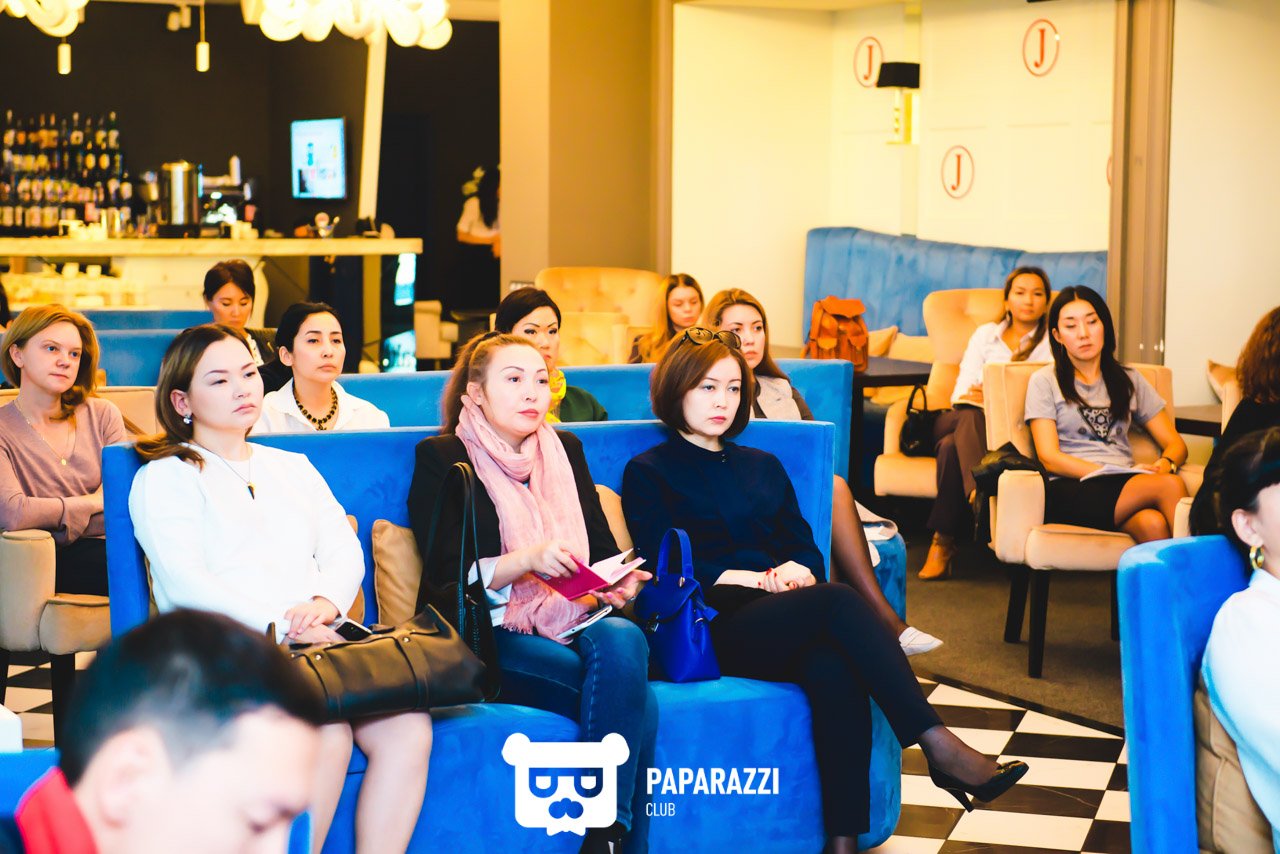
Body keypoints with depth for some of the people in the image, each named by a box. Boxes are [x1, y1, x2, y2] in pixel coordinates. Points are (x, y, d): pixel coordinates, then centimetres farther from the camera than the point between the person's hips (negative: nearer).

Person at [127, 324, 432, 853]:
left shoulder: (293, 468, 28)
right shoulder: (166, 477, 10)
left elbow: (345, 550, 16)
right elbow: (185, 582, -5)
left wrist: (326, 602, -9)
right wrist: (279, 626, -17)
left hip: (322, 644, 5)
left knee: (408, 728, -25)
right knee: (327, 736, -34)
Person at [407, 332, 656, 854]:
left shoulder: (565, 450, 23)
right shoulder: (442, 458, 7)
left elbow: (602, 548, 19)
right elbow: (447, 575, -3)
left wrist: (617, 583, -5)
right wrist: (528, 560, -18)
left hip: (576, 620, 4)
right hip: (496, 636, -4)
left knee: (622, 638, -34)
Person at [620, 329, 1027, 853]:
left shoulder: (763, 467, 28)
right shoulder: (649, 473, 12)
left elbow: (806, 549, 19)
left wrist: (797, 571, -5)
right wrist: (753, 579, -11)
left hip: (783, 621, 4)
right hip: (713, 629, -4)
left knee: (833, 668, -34)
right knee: (839, 600, -32)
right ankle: (938, 746, -33)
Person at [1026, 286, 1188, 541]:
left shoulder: (1128, 380, 23)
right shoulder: (1044, 382, 10)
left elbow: (1176, 444, 19)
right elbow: (1049, 458, -1)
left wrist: (1166, 464, -7)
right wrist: (1110, 473, -14)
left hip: (1125, 488, 4)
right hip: (1070, 492, -4)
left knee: (1152, 523, -37)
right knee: (1170, 486, -32)